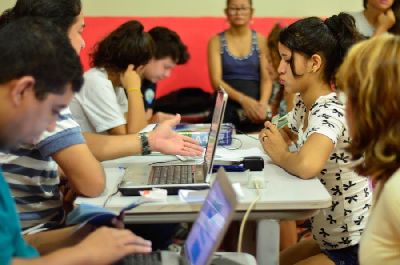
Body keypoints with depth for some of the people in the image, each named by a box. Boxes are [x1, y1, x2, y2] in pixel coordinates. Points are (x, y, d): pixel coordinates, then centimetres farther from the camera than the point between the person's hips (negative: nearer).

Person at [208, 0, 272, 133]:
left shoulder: (261, 41, 7)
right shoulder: (216, 41, 5)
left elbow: (266, 79, 1)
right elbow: (216, 80, -5)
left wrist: (263, 103, -20)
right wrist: (243, 99, -21)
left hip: (254, 107, 1)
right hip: (226, 107, -1)